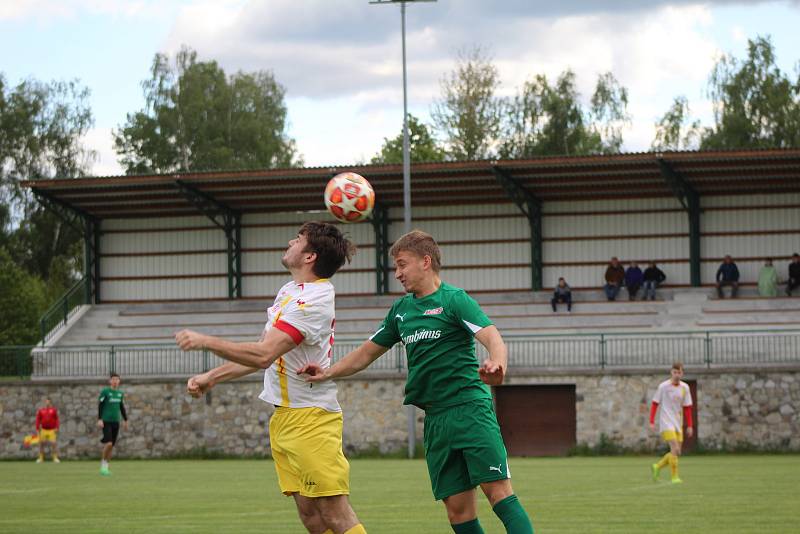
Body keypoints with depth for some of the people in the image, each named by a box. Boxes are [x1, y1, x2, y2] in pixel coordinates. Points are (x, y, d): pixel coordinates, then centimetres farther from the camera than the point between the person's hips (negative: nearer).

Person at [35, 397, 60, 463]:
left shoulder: (54, 410, 3)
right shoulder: (41, 410, 5)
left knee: (54, 443, -8)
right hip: (43, 430, 2)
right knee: (41, 443, 2)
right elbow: (38, 420, 6)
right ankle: (41, 458, 12)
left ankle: (55, 458, -1)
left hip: (52, 430, -1)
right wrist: (37, 429, 1)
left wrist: (57, 428, -7)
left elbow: (57, 419, 1)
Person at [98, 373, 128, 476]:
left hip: (116, 422, 5)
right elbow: (100, 406, -6)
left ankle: (106, 467, 14)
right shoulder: (105, 392, -5)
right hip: (106, 421, -5)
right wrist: (99, 419, -14)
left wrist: (125, 420, 20)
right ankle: (103, 466, -3)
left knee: (112, 445, 5)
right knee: (108, 443, -17)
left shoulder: (120, 393, 11)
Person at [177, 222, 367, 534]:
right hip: (284, 416, 9)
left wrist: (205, 342, -16)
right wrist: (212, 378, 20)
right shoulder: (289, 291, 14)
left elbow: (263, 355, -24)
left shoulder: (313, 300, -17)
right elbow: (261, 354, 23)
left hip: (310, 417, -9)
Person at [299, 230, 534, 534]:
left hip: (470, 408, -6)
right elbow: (366, 353, 25)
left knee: (498, 491, -15)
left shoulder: (453, 299, -4)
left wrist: (497, 364, -39)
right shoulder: (401, 310, 17)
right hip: (435, 417, 6)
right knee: (457, 509, 1)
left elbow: (493, 339, -17)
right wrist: (328, 374, 10)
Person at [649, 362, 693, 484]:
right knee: (675, 449, -19)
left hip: (678, 423, 5)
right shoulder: (663, 386, -6)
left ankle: (657, 467, 26)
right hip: (666, 423, -5)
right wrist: (652, 422, -6)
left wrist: (689, 426, 7)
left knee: (676, 452, 6)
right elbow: (654, 404, -1)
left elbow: (687, 408, 10)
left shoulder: (685, 387, 5)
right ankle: (674, 477, -12)